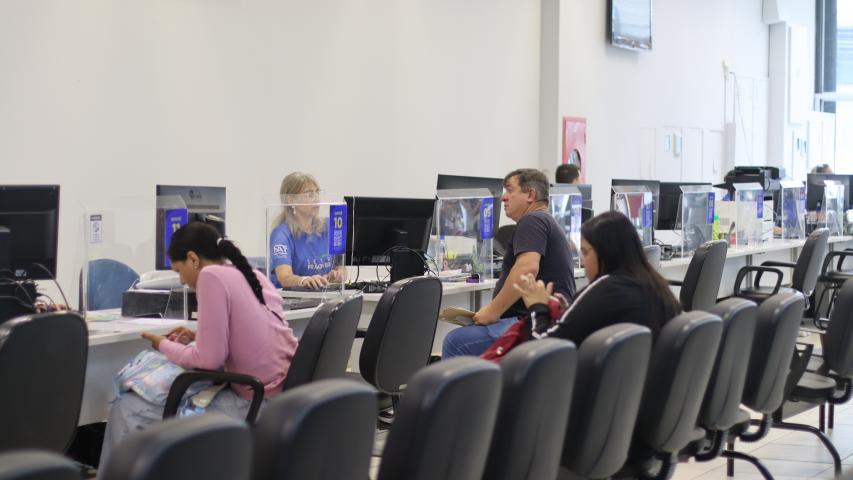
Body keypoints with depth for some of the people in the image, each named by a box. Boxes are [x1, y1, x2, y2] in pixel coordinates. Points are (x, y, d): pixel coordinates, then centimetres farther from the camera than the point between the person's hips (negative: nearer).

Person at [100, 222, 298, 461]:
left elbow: (209, 359, -14)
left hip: (258, 405, -9)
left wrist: (164, 346, 3)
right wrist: (199, 337, 20)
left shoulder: (211, 275, -11)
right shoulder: (254, 276, 12)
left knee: (128, 410, -3)